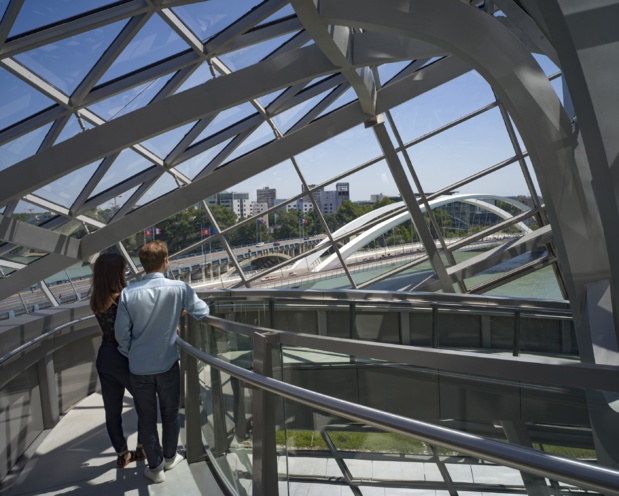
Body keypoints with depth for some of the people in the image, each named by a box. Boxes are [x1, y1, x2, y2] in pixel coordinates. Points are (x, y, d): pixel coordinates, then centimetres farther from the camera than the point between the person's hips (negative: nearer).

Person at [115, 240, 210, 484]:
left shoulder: (128, 293, -11)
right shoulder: (179, 288, -16)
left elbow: (122, 332, -6)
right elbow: (202, 312, -7)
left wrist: (131, 354, 11)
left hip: (139, 368, 1)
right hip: (167, 365, -1)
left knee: (146, 418, 16)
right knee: (170, 414, 21)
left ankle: (155, 467, 30)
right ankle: (170, 457, 40)